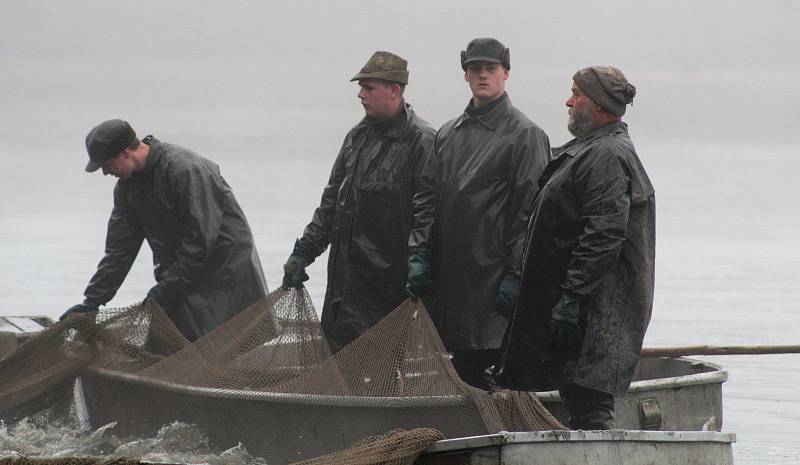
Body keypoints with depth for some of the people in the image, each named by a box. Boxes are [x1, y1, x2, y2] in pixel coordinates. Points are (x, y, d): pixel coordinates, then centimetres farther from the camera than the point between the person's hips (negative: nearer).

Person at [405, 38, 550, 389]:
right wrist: (420, 253, 5)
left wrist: (515, 273, -14)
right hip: (452, 275, 7)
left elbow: (529, 210, -8)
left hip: (493, 276, -7)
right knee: (464, 370, 9)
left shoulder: (525, 135, -2)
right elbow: (426, 197, 18)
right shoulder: (448, 134, 18)